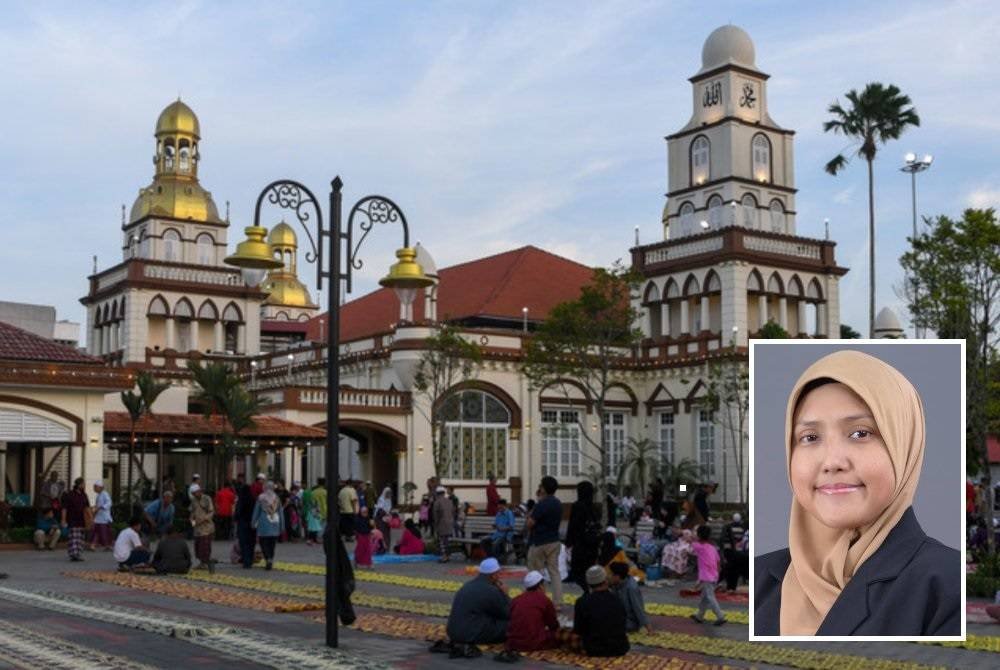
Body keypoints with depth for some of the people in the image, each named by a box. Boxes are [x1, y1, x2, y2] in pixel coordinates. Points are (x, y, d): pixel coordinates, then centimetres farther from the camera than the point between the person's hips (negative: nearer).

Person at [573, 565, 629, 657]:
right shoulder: (617, 600, -5)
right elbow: (623, 626, 9)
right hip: (620, 649, 2)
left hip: (594, 650, -2)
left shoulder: (582, 602, -15)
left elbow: (578, 631, -6)